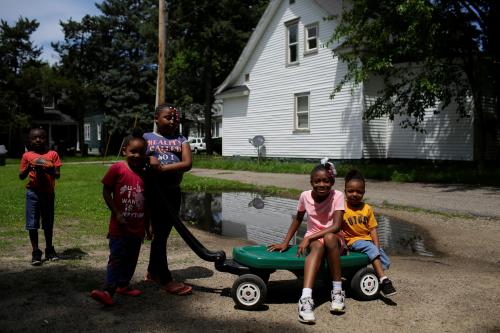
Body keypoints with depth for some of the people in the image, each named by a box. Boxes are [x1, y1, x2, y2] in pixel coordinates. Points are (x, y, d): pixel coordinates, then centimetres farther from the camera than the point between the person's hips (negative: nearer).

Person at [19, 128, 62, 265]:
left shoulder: (52, 154, 1)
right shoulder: (27, 155, 2)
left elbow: (58, 175, -3)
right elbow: (21, 176, 2)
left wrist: (50, 170, -24)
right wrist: (28, 167, -16)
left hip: (48, 193, 1)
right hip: (33, 193, 0)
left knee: (48, 223, 11)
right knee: (32, 224, -1)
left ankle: (49, 250, 24)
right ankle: (36, 253, 8)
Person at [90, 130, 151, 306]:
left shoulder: (144, 174, 5)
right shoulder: (117, 169, -9)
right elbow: (106, 192, -7)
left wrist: (148, 225, 16)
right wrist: (117, 213, -13)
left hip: (138, 227, 5)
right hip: (120, 226, -5)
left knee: (131, 259, 15)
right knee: (116, 258, -5)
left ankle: (123, 285, 30)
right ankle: (108, 291, -3)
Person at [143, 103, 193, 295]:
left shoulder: (181, 140, 9)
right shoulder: (147, 138, 5)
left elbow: (187, 163, -6)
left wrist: (162, 168, -18)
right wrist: (148, 160, -21)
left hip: (173, 191, 4)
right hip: (155, 190, -4)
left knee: (163, 232, 14)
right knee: (160, 233, -4)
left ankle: (152, 272, 31)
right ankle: (166, 280, 0)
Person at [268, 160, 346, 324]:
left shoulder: (337, 196, -13)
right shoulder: (305, 196, -5)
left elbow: (336, 226, -22)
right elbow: (297, 219, 10)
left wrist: (308, 237, -27)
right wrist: (285, 243, 3)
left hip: (333, 240, -1)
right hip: (312, 240, 1)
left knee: (329, 238, -37)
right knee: (318, 246, -35)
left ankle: (337, 291, -24)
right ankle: (306, 298, -51)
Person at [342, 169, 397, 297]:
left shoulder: (367, 208, 5)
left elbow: (372, 229, 4)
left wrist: (377, 247, -6)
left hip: (368, 239, 5)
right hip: (353, 240, -5)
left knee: (386, 262, -8)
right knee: (371, 248, -32)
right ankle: (383, 280, -30)